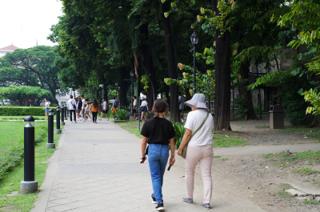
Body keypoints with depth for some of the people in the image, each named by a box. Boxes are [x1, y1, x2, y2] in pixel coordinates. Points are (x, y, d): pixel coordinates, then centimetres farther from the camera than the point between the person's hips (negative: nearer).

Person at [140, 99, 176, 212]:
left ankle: (160, 202, -5)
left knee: (155, 177, 3)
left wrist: (142, 155, 6)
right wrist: (172, 156, 11)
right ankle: (156, 196, 40)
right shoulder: (168, 124, -3)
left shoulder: (148, 123, -7)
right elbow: (172, 142, 1)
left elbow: (144, 141, -4)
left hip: (153, 149, -2)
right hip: (164, 150, 2)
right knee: (160, 175, 20)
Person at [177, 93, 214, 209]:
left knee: (189, 173, 15)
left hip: (194, 148, -4)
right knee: (207, 175, 6)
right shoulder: (209, 116, 7)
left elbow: (188, 133, -13)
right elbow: (210, 133, 13)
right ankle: (207, 201, 2)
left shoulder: (192, 114, -10)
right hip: (207, 148, 4)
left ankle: (189, 197, 26)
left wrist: (180, 148, -6)